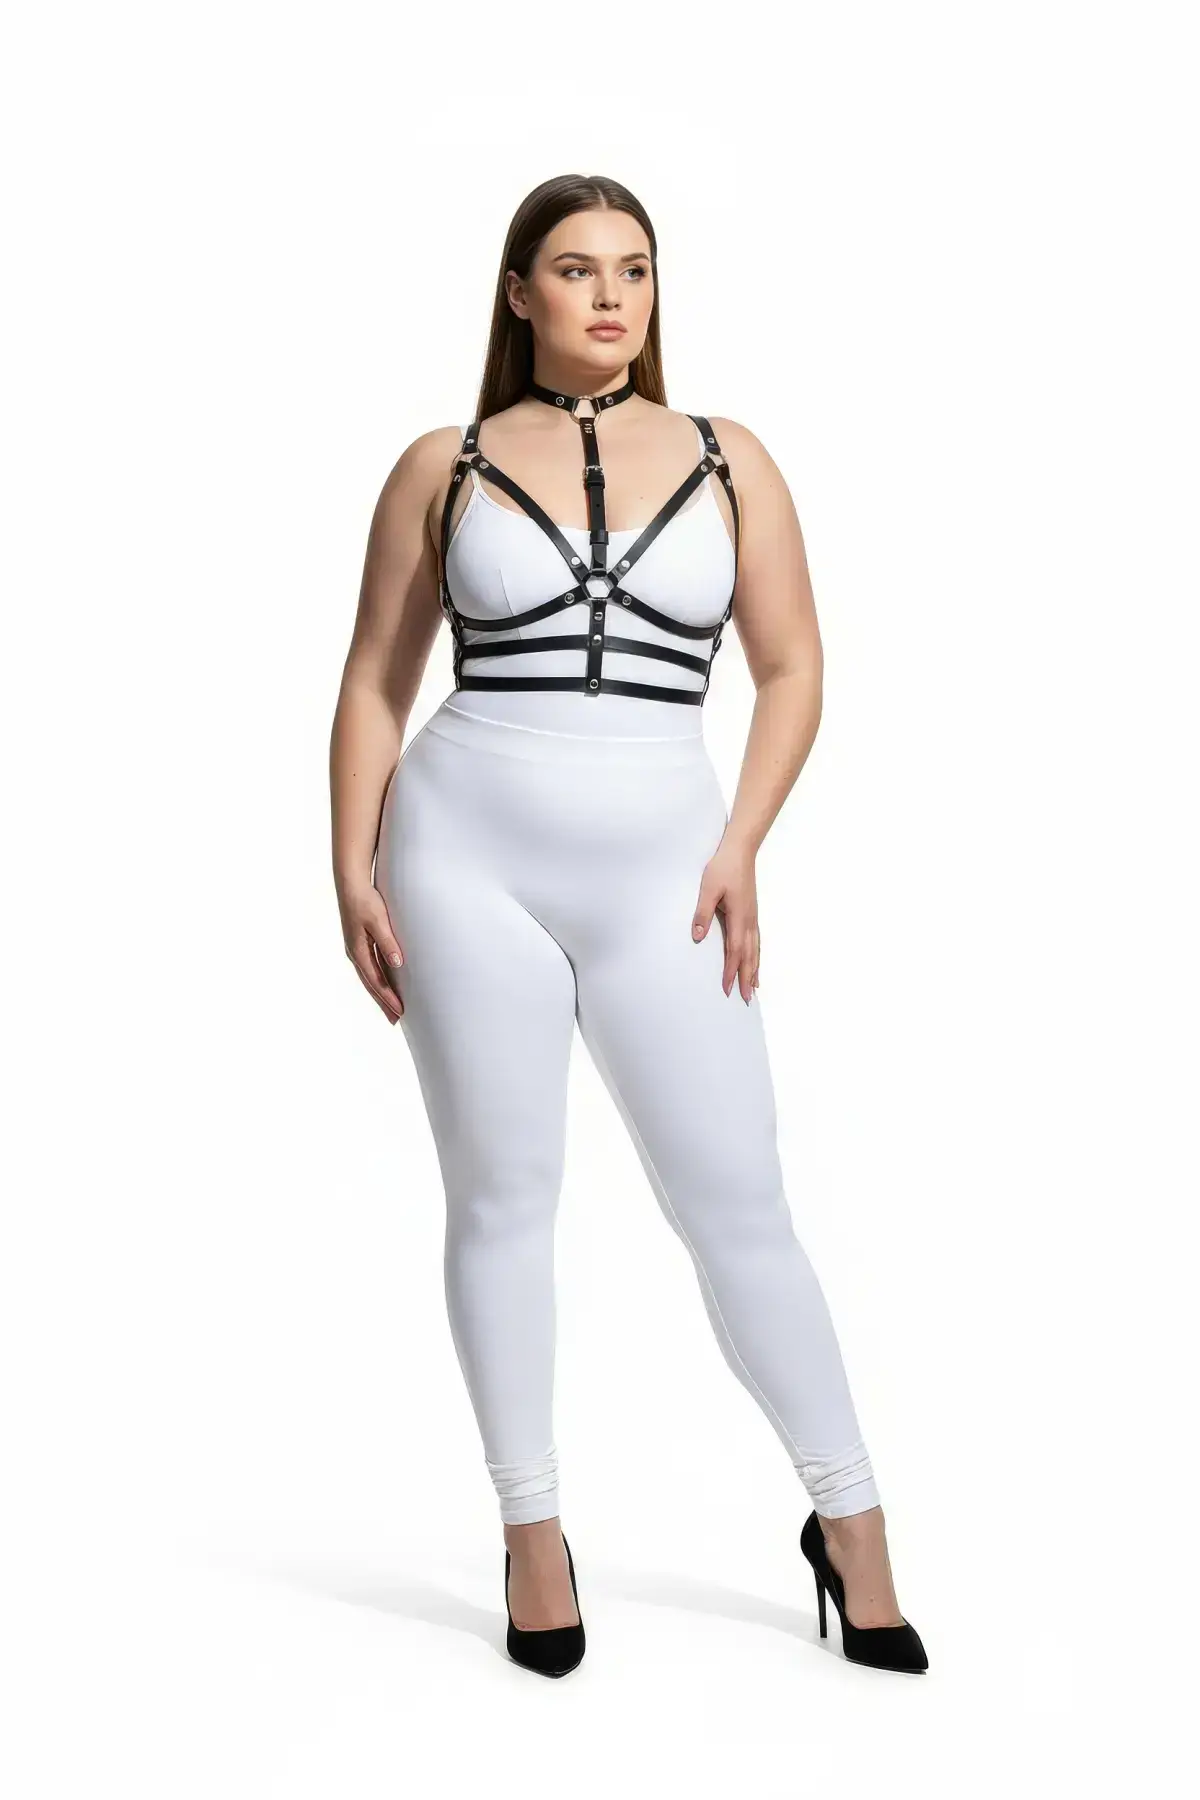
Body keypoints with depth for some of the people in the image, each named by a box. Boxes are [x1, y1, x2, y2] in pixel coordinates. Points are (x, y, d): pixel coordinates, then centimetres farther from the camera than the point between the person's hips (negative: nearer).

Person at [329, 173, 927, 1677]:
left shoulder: (729, 462, 9)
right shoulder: (443, 468, 7)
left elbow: (792, 668, 9)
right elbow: (375, 682, 8)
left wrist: (740, 847, -1)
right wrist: (354, 870, 1)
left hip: (658, 876, 0)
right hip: (470, 860, 0)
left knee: (738, 1207, 1)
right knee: (500, 1197, 5)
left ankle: (851, 1525, 16)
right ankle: (532, 1530, 19)